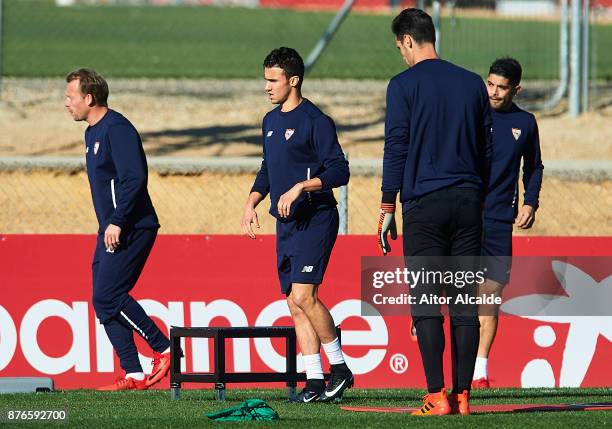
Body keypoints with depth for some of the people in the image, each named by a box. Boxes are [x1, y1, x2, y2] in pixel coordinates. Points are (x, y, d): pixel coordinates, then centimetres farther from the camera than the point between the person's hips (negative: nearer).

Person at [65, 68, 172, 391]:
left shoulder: (117, 129, -14)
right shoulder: (92, 133, 17)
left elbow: (134, 179, -23)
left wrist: (117, 222, -25)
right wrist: (108, 226, 19)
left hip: (130, 230, -10)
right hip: (111, 231, 10)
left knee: (107, 296, -14)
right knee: (104, 302, 5)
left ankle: (164, 349, -5)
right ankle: (133, 375, 6)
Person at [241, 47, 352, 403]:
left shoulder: (316, 121, -10)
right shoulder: (271, 121, 15)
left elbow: (339, 171, -15)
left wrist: (300, 188, -23)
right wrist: (252, 202, 14)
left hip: (315, 220, -8)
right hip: (286, 225, 8)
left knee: (303, 296, -17)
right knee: (295, 304, 4)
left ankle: (339, 367, -4)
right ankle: (315, 380, 7)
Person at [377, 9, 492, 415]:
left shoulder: (404, 85, -3)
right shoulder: (473, 84, 11)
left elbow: (396, 149, -6)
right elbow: (486, 150, 15)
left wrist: (387, 209, -1)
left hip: (423, 204, -4)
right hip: (468, 204, 4)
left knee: (426, 303, -3)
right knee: (465, 303, 5)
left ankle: (436, 397, -8)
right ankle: (462, 395, 4)